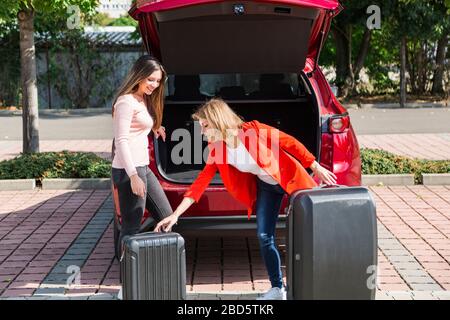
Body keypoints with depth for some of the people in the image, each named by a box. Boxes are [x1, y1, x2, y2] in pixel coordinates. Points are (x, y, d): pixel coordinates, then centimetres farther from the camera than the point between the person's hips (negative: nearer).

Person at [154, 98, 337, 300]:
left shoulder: (253, 130, -28)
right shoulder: (217, 149, -11)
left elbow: (290, 143, -19)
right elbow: (201, 181, -12)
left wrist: (316, 167, -14)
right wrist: (175, 214, -18)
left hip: (290, 177, -5)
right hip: (265, 186, 5)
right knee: (264, 237, -3)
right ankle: (277, 289, 11)